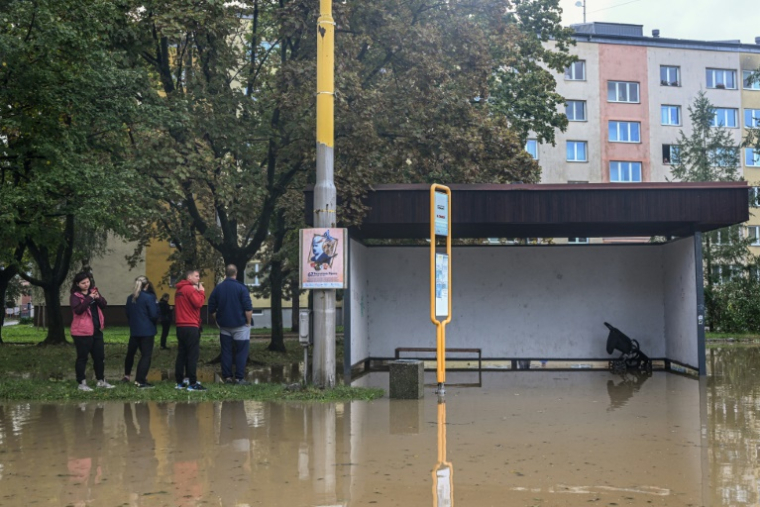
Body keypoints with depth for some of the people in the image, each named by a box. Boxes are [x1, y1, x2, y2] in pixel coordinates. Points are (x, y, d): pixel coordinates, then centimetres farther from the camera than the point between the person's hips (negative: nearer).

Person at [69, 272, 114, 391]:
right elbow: (78, 310, -24)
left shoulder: (94, 291, 10)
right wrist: (89, 298, -29)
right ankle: (81, 383, 9)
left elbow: (104, 304, 3)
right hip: (82, 332, -6)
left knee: (100, 356, 12)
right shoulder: (75, 296, -8)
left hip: (96, 330, 6)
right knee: (82, 357, 1)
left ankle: (101, 380, 23)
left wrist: (98, 298, -17)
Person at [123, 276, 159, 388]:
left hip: (134, 330, 7)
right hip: (147, 331, -6)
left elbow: (128, 314, 14)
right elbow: (154, 315, -14)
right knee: (146, 355, -4)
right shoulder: (149, 297, -14)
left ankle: (127, 375, 38)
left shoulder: (130, 298, 6)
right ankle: (140, 381, -10)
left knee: (130, 352, 22)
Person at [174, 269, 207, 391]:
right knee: (193, 354, -8)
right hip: (190, 326, -9)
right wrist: (201, 291, -4)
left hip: (180, 326, 9)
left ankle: (180, 382, 14)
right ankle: (192, 383, -10)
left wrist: (197, 291, 12)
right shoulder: (190, 289, -10)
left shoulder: (179, 290, 18)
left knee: (182, 354, 11)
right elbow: (198, 303, -19)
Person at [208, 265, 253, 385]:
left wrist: (218, 320, 16)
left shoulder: (217, 288, 2)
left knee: (226, 351, 10)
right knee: (241, 351, 2)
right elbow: (248, 308, -15)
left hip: (224, 325, 4)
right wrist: (248, 322, -4)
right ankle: (239, 378, -1)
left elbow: (211, 309, 6)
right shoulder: (241, 288, -11)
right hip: (240, 325, -4)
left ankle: (227, 377, 10)